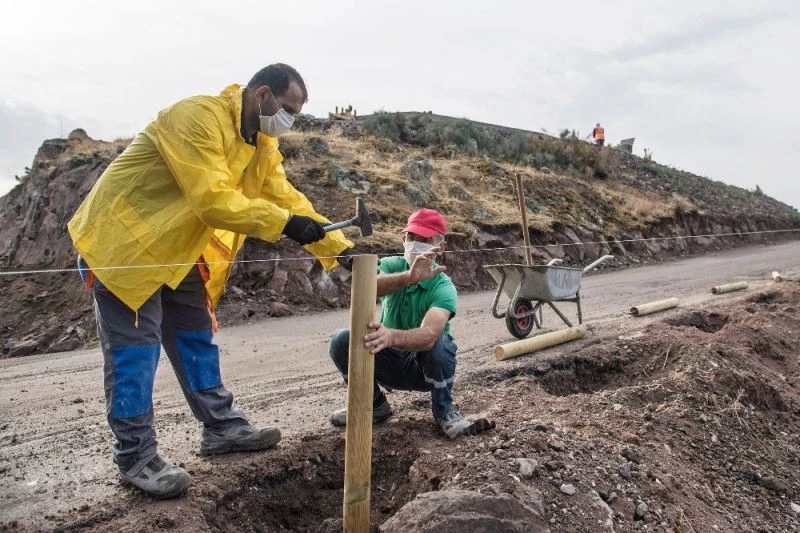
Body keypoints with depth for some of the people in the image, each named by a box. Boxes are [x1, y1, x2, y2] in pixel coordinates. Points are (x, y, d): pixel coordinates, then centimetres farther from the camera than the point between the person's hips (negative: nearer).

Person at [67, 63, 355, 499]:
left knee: (196, 338, 12)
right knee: (134, 351, -5)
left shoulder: (261, 143, 4)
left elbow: (286, 197, 0)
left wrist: (338, 247, -7)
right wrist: (284, 224, -35)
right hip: (122, 239, -9)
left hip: (177, 248, 9)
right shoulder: (198, 117, -25)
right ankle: (135, 457, 7)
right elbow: (213, 198, -34)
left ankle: (223, 427, 23)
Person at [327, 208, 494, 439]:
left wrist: (391, 336, -64)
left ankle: (445, 412, -7)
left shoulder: (443, 288, -23)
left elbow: (428, 335, -43)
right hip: (390, 362, 3)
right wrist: (408, 277, -56)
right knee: (341, 340, -22)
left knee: (437, 340, -36)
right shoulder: (392, 265, -12)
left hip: (428, 366, -3)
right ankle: (374, 405, 4)